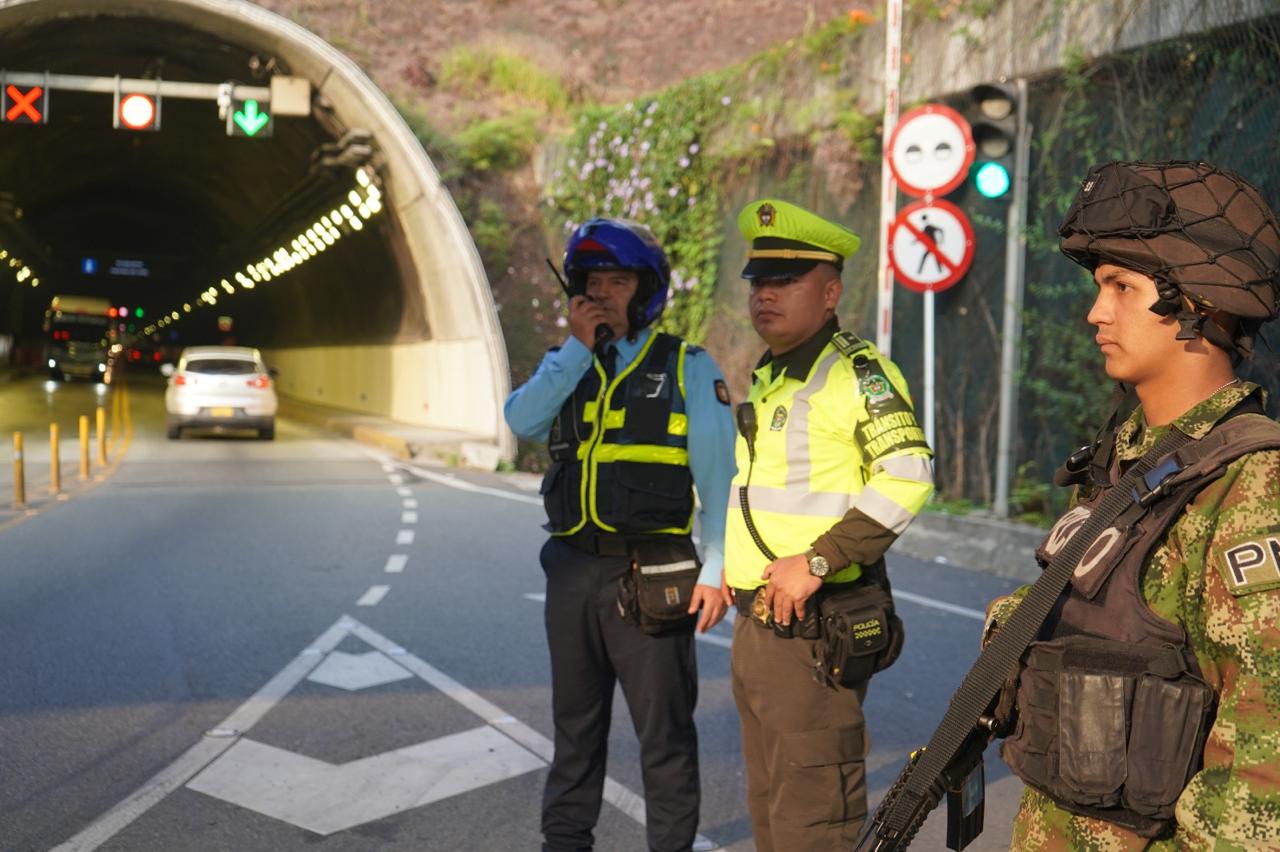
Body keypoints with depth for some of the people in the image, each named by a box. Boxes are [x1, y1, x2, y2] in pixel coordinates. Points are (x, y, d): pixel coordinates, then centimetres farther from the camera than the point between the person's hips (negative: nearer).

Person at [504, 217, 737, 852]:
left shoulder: (688, 368, 0)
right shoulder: (569, 366, 13)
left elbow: (718, 477, -4)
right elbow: (521, 421, -6)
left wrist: (716, 571, -12)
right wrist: (577, 348, -10)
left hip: (650, 575, -5)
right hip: (573, 568, 5)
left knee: (664, 731, 1)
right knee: (575, 723, 18)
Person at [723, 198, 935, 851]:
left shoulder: (856, 371, -13)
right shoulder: (769, 377, 16)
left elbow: (909, 476, -23)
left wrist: (818, 560, -25)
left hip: (813, 631, -9)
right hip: (755, 625, 9)